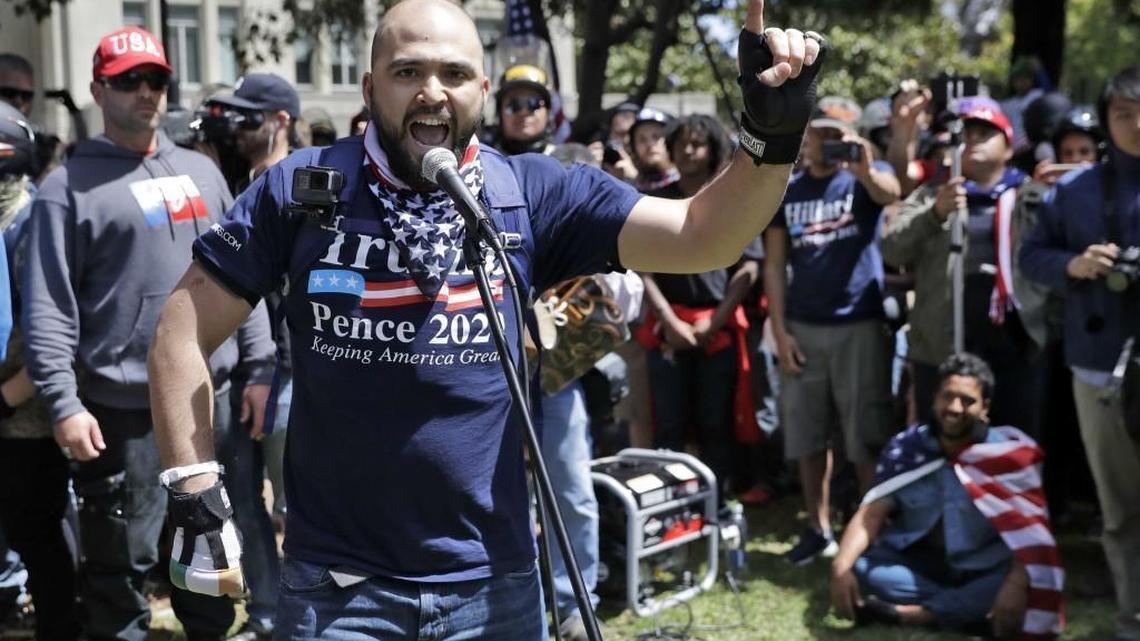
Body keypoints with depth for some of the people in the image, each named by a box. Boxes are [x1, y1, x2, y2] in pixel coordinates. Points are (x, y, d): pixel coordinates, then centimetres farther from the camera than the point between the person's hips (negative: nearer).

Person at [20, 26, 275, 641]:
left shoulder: (200, 170, 14)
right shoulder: (70, 185, -3)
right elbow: (48, 308, -8)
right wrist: (63, 404, -15)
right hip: (122, 410, -5)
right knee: (121, 564, -1)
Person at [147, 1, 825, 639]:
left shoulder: (534, 194, -3)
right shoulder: (300, 189, -6)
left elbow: (699, 237, -9)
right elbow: (184, 331, -1)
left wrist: (773, 137, -26)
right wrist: (198, 499, -6)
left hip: (493, 583, 2)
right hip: (336, 584, -1)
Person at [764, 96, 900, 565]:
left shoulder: (865, 178, -1)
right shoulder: (786, 192, 9)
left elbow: (891, 193, -26)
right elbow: (774, 265, 7)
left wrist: (866, 170, -49)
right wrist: (779, 330, -1)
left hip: (860, 324, -3)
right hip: (802, 328, 3)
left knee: (867, 438, -1)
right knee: (806, 437, 8)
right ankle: (819, 528, 19)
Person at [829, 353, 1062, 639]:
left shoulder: (1008, 455, -12)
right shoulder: (905, 449, -4)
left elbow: (1029, 528, -20)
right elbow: (872, 512, -9)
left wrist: (1016, 585, -39)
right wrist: (841, 565, -27)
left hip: (981, 574, -2)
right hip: (920, 567, 2)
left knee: (1032, 581, -33)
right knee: (860, 566, -25)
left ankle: (904, 613, -30)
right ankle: (969, 609, -25)